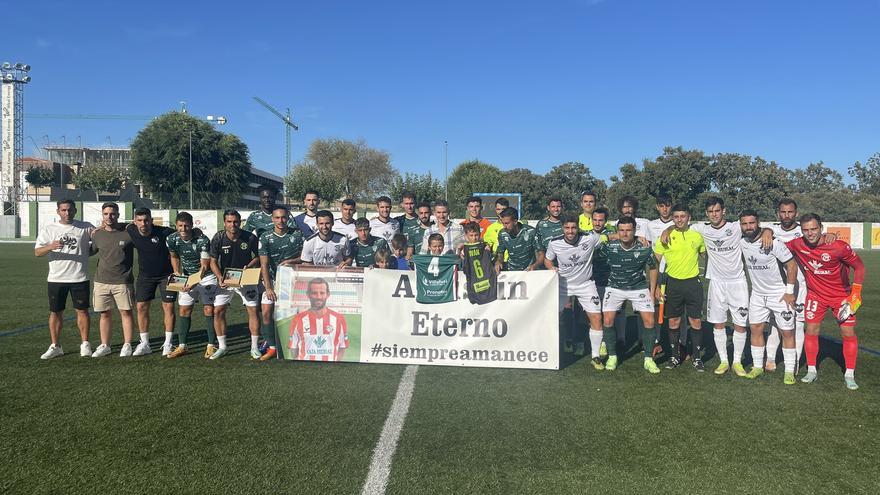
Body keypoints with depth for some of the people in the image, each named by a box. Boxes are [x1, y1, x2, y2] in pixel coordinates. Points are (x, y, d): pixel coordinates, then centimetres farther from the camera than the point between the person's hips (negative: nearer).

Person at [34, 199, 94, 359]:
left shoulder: (85, 227, 3)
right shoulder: (48, 229, 4)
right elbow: (37, 252, -2)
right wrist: (51, 246, -23)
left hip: (80, 278, -1)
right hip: (56, 278, 1)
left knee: (82, 310, 4)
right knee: (55, 312, 6)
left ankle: (85, 344, 14)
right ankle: (55, 346, 16)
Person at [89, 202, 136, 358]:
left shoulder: (128, 232, -5)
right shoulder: (97, 235, 5)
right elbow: (90, 251, 21)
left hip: (123, 281, -3)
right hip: (101, 281, 3)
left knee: (126, 312, 2)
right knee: (105, 314, 10)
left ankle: (127, 345, 12)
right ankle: (104, 346, 20)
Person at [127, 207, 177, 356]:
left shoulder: (164, 233, -23)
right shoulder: (131, 232, -11)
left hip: (166, 274, -3)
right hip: (145, 275, 4)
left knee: (168, 307, -3)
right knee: (141, 307, 2)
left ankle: (168, 344, 8)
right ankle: (144, 344, 13)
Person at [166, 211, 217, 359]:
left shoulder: (203, 240, -25)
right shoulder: (172, 239, -11)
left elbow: (204, 266, -21)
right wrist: (177, 273, -5)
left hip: (205, 276, -4)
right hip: (186, 277, 4)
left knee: (209, 309, -8)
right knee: (183, 310, 3)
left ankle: (211, 345, 1)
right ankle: (182, 346, 11)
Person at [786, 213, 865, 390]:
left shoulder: (839, 246, -23)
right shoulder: (797, 244, -16)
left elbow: (859, 266, -11)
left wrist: (855, 293, -14)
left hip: (841, 295, -2)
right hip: (815, 294, 2)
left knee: (848, 333, -1)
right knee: (811, 331, 0)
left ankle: (849, 375, 12)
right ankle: (811, 371, 15)